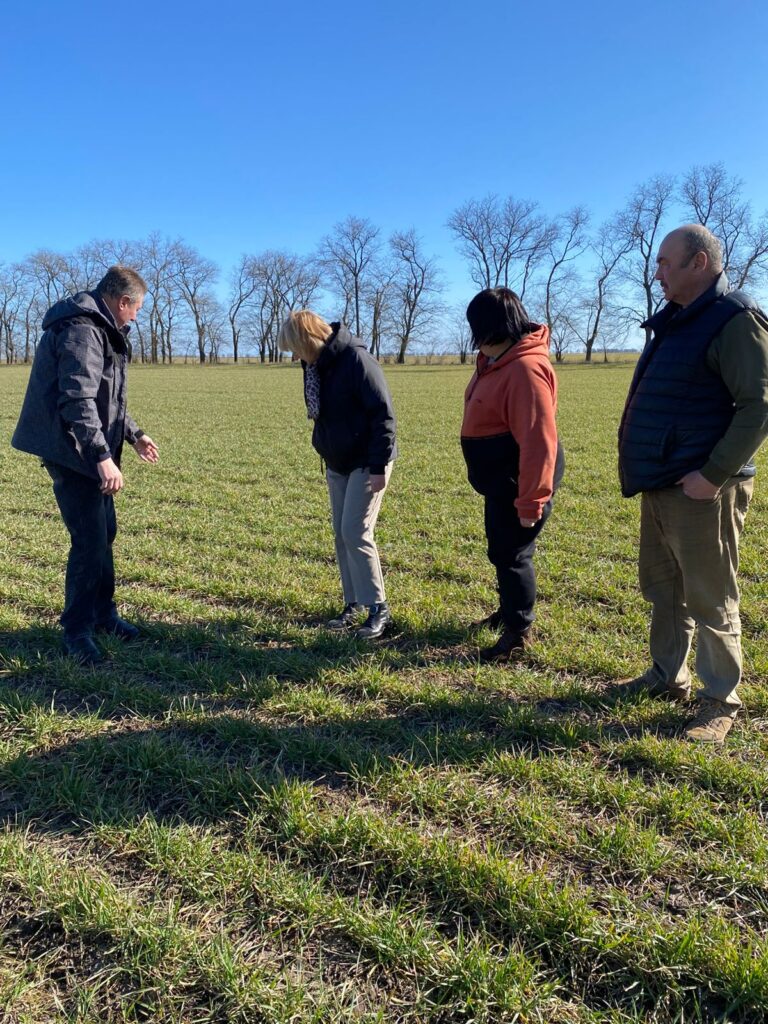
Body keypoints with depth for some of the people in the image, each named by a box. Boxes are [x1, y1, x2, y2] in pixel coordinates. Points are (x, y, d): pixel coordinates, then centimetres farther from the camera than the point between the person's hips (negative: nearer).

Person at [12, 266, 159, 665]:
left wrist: (133, 435, 27)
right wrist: (102, 456, -33)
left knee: (104, 532, 16)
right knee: (90, 540, -9)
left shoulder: (99, 330, 17)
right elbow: (77, 400, -28)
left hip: (88, 451, 11)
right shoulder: (81, 331, -18)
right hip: (72, 451, -11)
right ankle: (76, 630, 4)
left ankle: (102, 613, 29)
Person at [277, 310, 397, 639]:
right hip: (336, 463, 8)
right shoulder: (314, 365, 5)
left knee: (355, 533, -10)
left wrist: (379, 466, -22)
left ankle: (378, 608, 1)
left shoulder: (355, 359, -20)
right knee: (342, 535, 9)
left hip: (367, 463, -8)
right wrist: (325, 455, 17)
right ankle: (354, 603, 20)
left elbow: (383, 414, -21)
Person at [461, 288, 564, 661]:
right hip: (500, 477, 10)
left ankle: (518, 632, 16)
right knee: (501, 547, 22)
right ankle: (508, 610, 41)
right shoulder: (496, 360, 7)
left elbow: (538, 442, -27)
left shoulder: (525, 368, -25)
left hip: (520, 479, -10)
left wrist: (530, 502, -25)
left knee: (512, 552, 0)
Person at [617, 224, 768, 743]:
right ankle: (668, 676, 33)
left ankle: (721, 701, 15)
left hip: (701, 490, -9)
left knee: (710, 601, 1)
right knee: (662, 589, 17)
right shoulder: (676, 321, 16)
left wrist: (714, 475, -23)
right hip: (660, 486, 9)